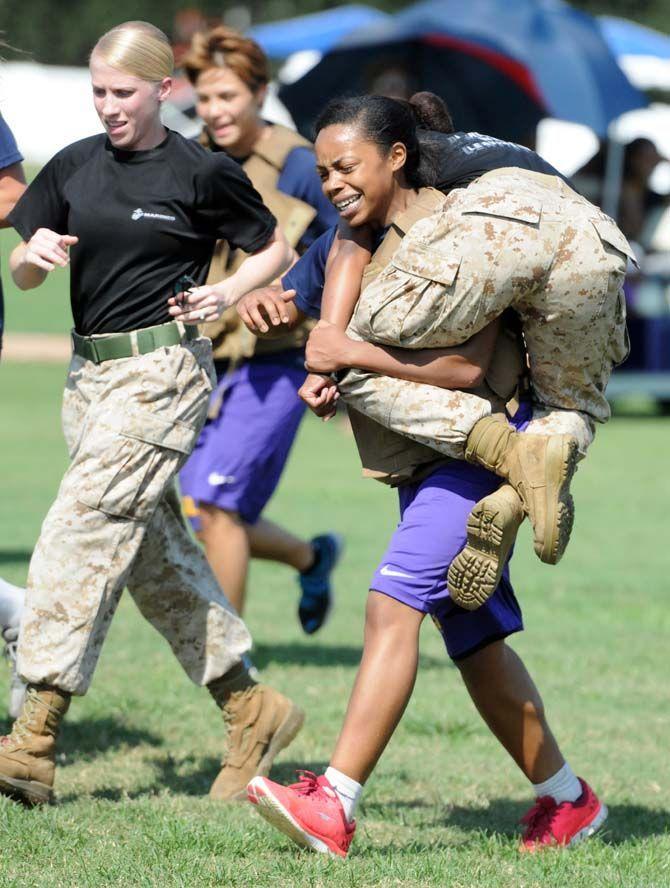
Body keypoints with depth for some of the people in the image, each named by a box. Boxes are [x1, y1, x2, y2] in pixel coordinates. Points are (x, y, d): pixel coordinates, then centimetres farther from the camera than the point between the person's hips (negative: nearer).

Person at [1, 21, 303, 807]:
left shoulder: (201, 174, -6)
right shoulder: (75, 166, 8)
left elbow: (275, 250, 6)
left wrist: (227, 292, -11)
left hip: (162, 370, -7)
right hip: (90, 371, 7)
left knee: (82, 532, -15)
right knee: (155, 554, 11)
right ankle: (249, 710, 24)